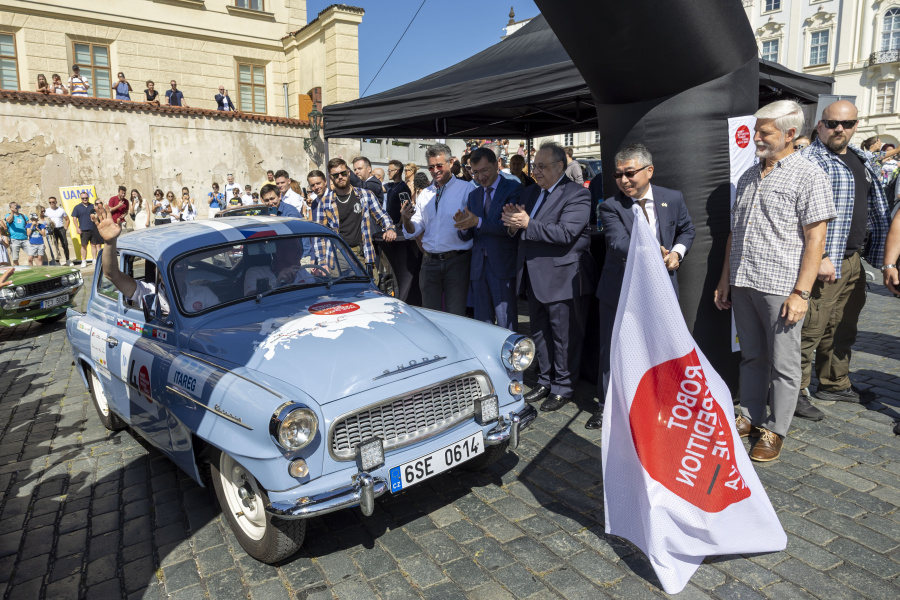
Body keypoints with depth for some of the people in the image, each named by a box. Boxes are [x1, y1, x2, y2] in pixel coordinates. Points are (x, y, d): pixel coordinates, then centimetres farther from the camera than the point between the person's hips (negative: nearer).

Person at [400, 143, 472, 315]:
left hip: (456, 261, -4)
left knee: (455, 317, 0)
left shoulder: (466, 189, -1)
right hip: (430, 262, 4)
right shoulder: (424, 194, 14)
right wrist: (406, 220, -8)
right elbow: (414, 232, 12)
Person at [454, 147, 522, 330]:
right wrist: (464, 226, -13)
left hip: (503, 266, -6)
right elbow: (465, 236, 10)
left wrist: (478, 222, -22)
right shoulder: (473, 195, 16)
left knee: (506, 324, -3)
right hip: (479, 267, 6)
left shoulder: (513, 189, -3)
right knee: (482, 322, 13)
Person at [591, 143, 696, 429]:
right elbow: (618, 243, -26)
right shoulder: (610, 207, -11)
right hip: (620, 289, -2)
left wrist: (677, 252, -5)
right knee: (612, 349, 8)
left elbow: (686, 229, 15)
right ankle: (608, 405, 26)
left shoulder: (673, 199, 0)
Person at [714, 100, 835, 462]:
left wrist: (801, 292, -16)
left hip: (781, 287, -6)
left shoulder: (808, 175, -5)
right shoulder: (748, 177, 14)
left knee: (783, 363, 4)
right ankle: (751, 418, 28)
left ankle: (775, 431, 16)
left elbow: (815, 238, -10)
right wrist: (725, 279, 14)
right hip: (743, 284, 6)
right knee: (751, 356, 15)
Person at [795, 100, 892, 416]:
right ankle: (795, 393, 3)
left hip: (853, 261, 9)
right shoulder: (811, 159, -10)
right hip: (823, 263, -9)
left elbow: (877, 209, 22)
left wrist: (879, 254, 15)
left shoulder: (860, 160, 16)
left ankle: (835, 384, 31)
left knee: (843, 330, 17)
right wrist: (819, 259, -22)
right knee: (810, 331, -7)